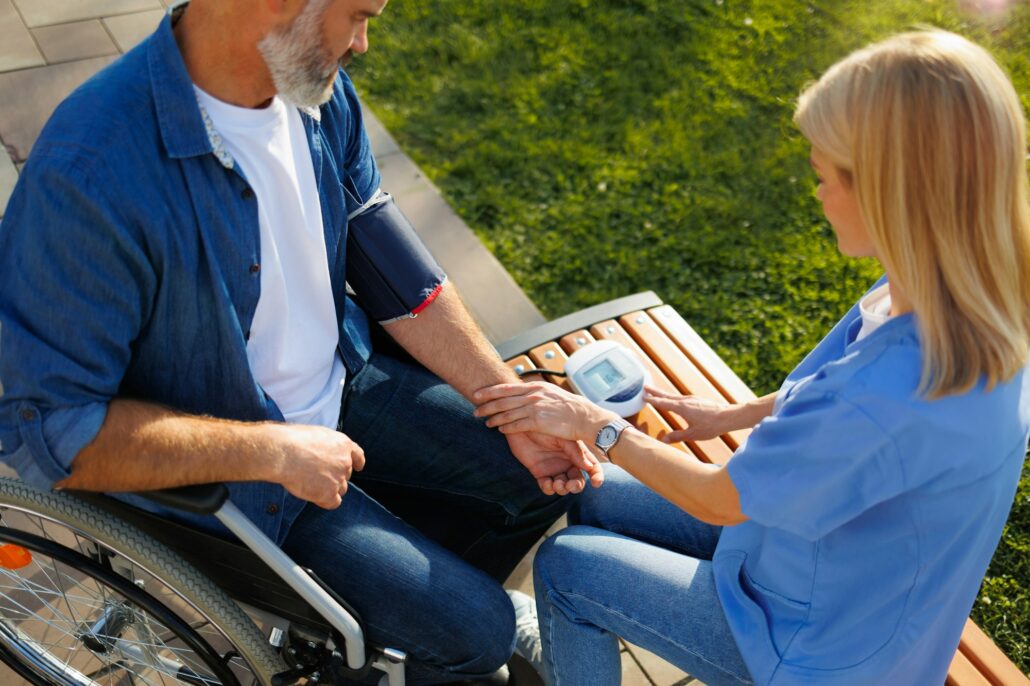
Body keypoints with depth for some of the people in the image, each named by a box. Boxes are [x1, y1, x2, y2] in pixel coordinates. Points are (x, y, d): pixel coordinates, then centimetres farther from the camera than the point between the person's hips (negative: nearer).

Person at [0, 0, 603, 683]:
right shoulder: (89, 173, -32)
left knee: (545, 474, 6)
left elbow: (392, 266, 0)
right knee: (475, 630, -9)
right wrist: (273, 451, -26)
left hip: (346, 381, 7)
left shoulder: (320, 91, -9)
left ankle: (414, 606, 31)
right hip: (221, 465, -6)